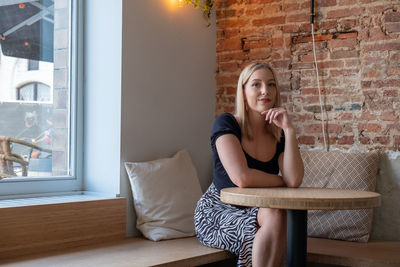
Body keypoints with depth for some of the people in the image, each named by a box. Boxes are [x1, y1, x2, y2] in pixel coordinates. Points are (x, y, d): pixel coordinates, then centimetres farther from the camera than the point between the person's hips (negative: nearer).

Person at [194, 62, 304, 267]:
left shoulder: (278, 134, 2)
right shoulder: (226, 124, -12)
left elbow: (294, 181, -15)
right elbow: (242, 178, -25)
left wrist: (289, 129, -18)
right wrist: (281, 181, -10)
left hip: (256, 211, 4)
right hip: (216, 212, -4)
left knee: (277, 215, -29)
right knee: (275, 216, -29)